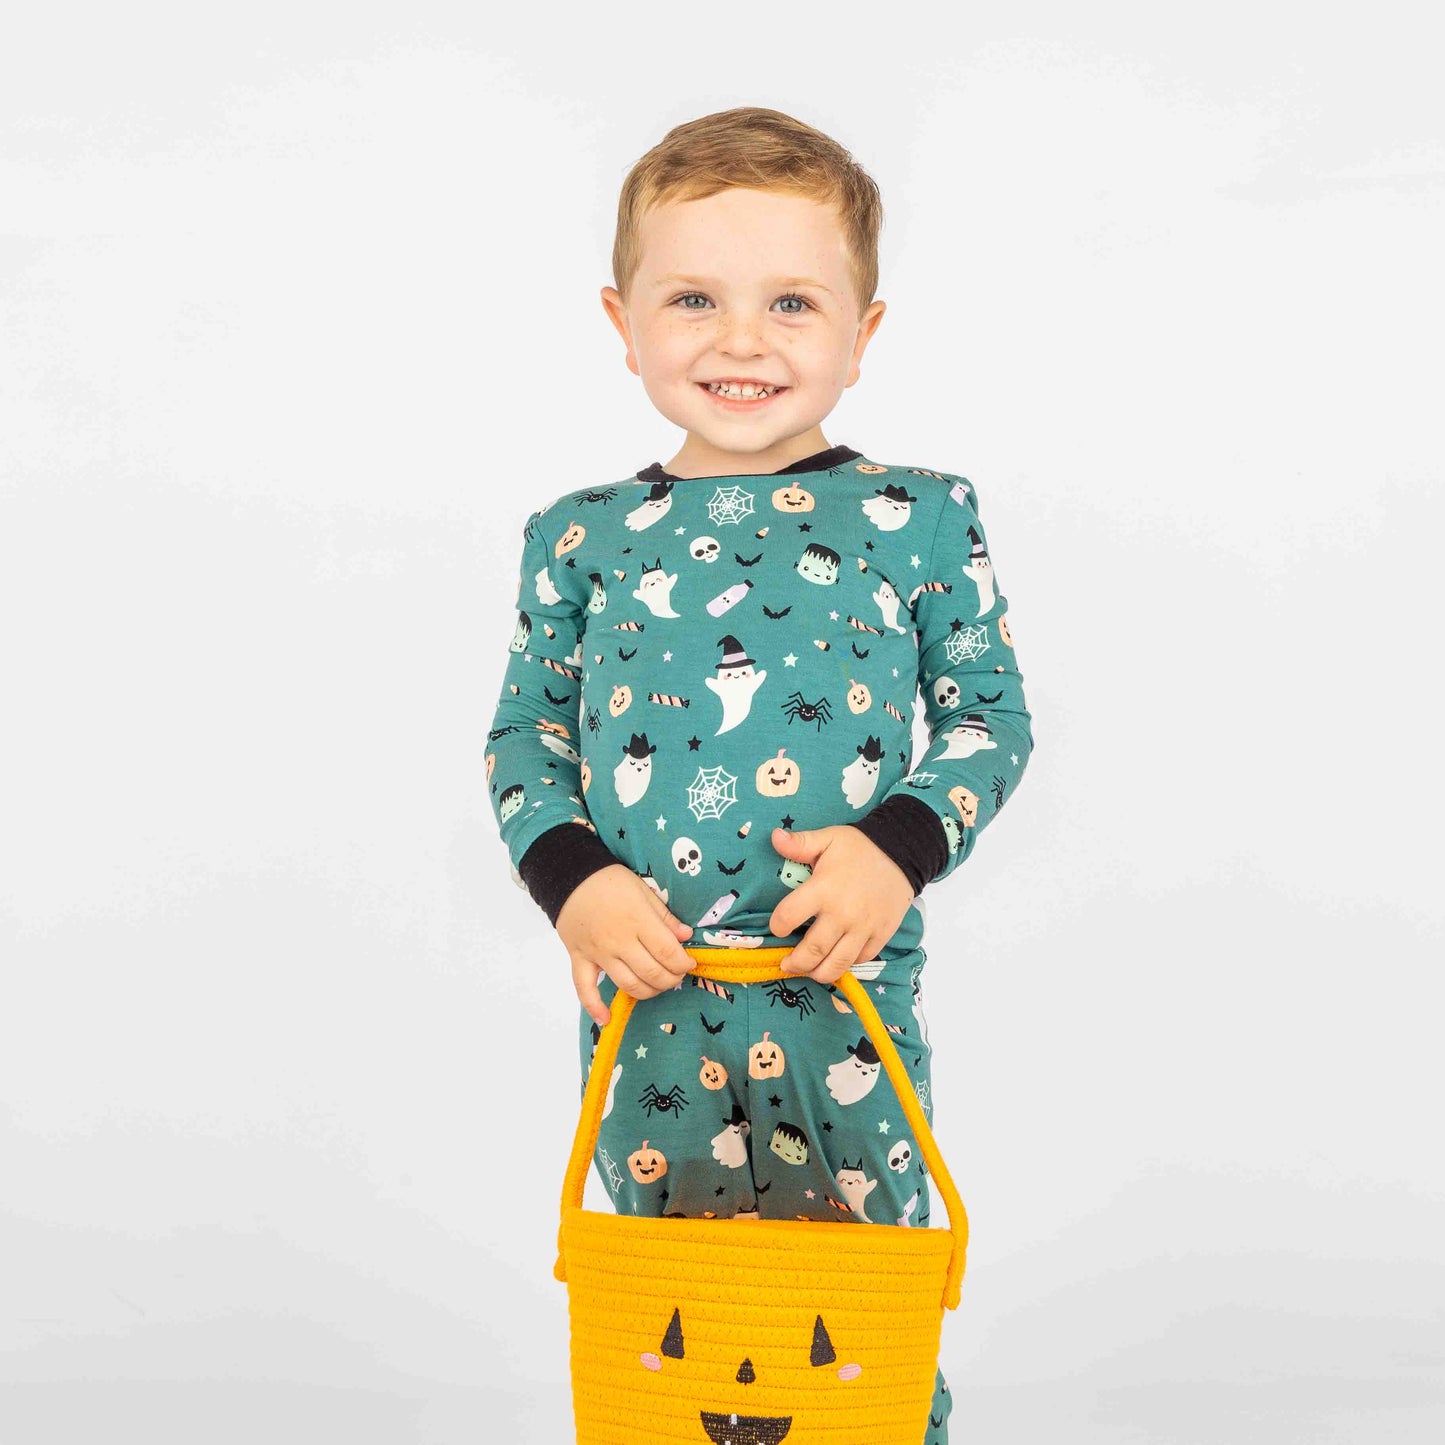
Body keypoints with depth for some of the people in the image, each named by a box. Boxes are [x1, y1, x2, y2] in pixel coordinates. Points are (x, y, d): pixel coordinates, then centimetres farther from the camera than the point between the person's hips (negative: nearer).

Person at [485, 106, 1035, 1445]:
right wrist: (571, 876, -9)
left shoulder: (919, 518, -1)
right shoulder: (581, 537, 3)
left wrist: (901, 844, -14)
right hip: (647, 995, 2)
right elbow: (523, 733, 8)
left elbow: (994, 714, 3)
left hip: (851, 986, -1)